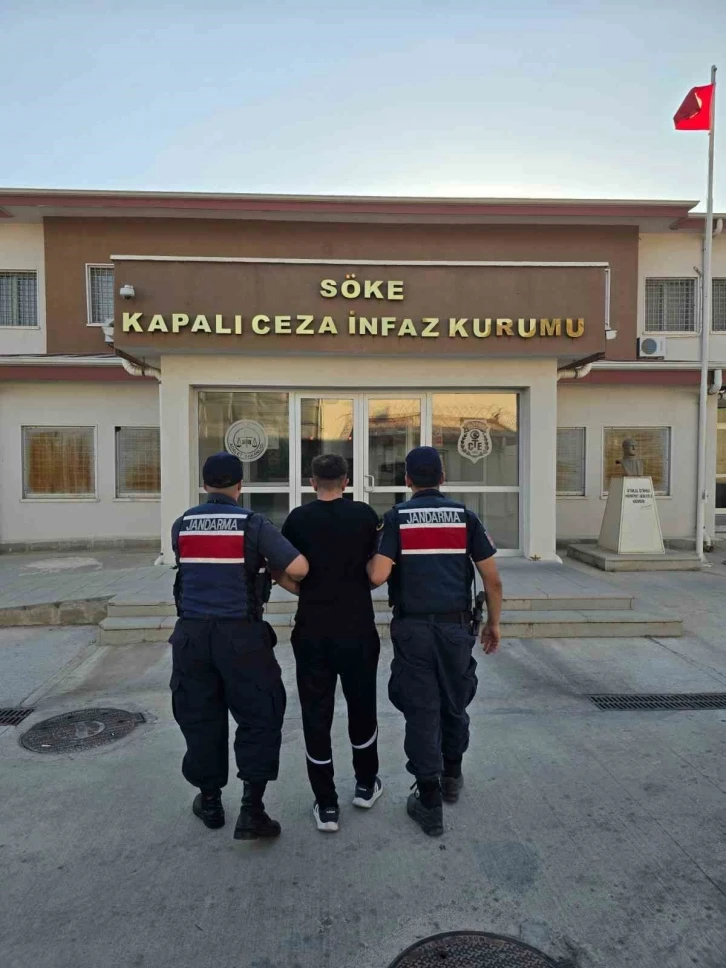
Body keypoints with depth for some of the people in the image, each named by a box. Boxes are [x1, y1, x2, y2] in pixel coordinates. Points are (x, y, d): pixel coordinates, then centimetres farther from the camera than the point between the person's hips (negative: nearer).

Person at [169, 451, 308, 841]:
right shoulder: (253, 524, -7)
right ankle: (251, 810, 8)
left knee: (200, 718, 16)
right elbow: (299, 567, -12)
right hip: (240, 634, -4)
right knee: (258, 718, 9)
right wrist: (284, 575, 11)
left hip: (192, 633, 4)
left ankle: (210, 801, 31)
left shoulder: (181, 525, 4)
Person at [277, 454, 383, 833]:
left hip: (313, 631, -1)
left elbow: (285, 576, -4)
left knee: (316, 714, 9)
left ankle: (326, 805, 17)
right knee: (361, 706, 19)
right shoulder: (365, 515, -4)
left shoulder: (298, 519, -5)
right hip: (358, 629, 1)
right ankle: (365, 785, 35)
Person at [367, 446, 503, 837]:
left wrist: (368, 559, 8)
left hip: (412, 627, -2)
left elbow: (377, 576, -14)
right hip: (456, 626, 2)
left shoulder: (397, 518, -3)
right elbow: (492, 579, 0)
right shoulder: (464, 516, 1)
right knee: (454, 704, 20)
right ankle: (452, 776, 39)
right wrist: (493, 623, 12)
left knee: (421, 709, 6)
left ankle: (429, 802, 10)